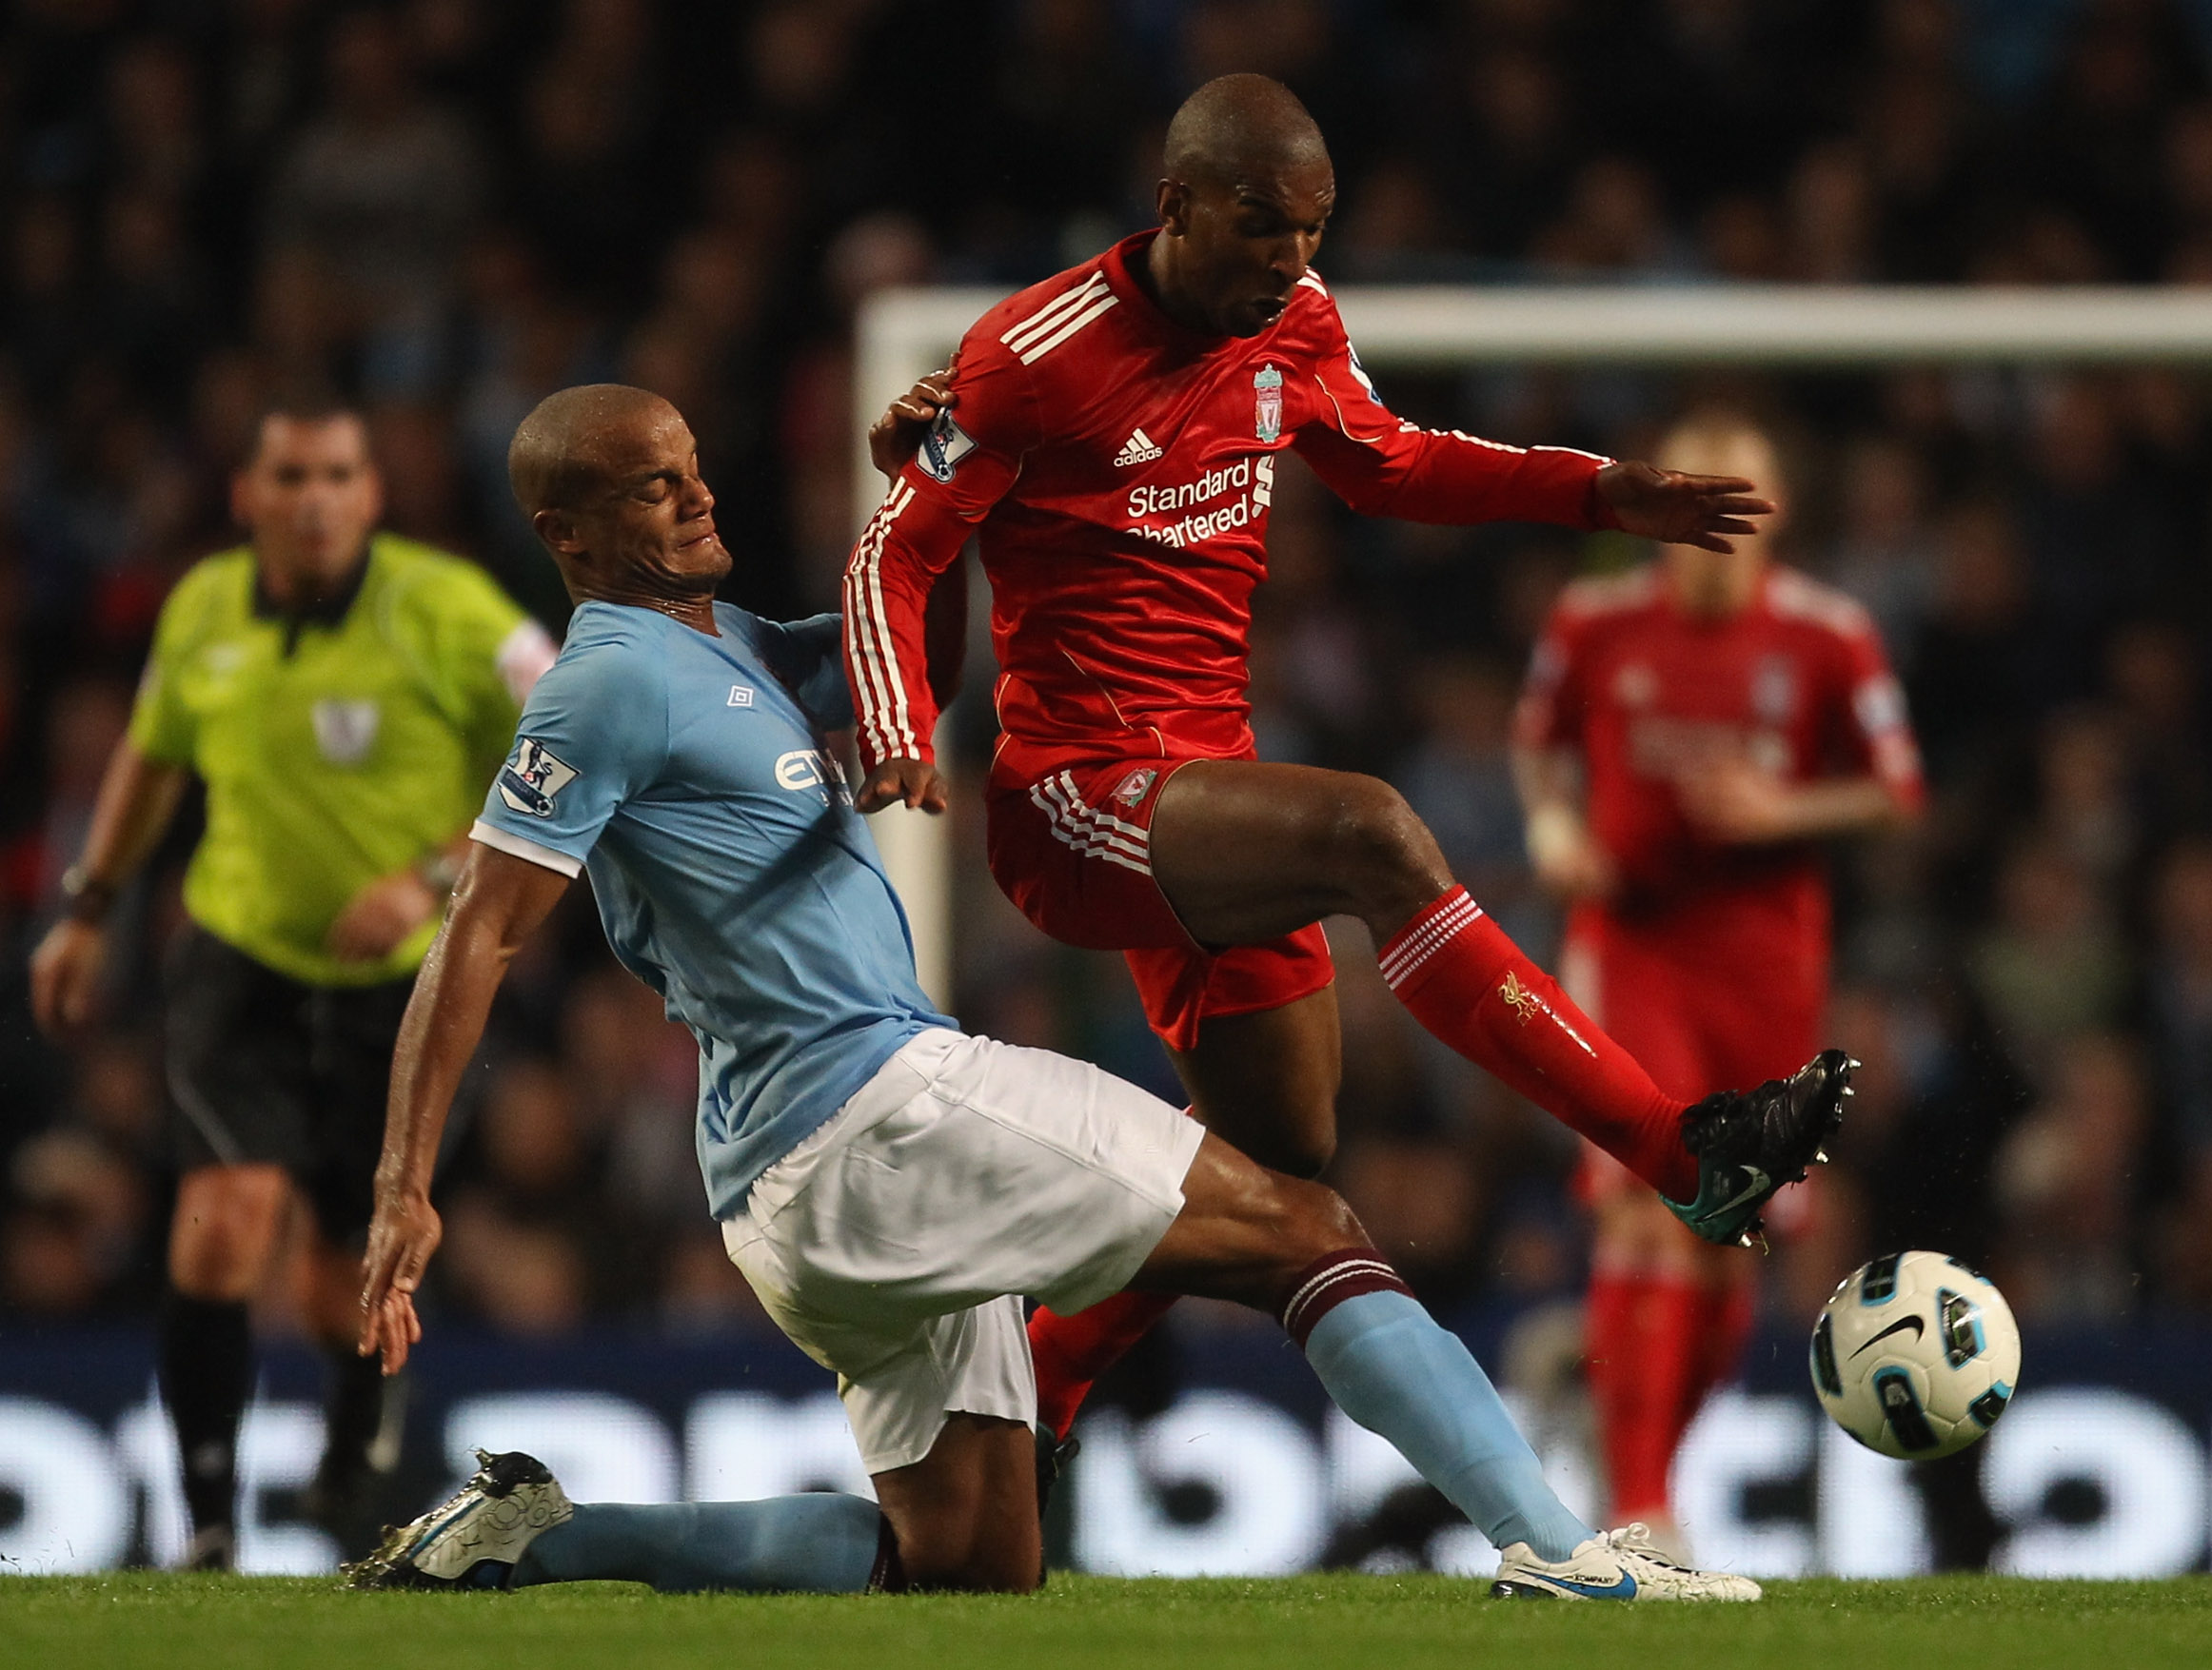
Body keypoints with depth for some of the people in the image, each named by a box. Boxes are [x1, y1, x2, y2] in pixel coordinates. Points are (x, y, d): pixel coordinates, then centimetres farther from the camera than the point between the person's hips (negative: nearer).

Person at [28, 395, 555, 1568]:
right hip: (240, 956, 2)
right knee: (226, 1223, -21)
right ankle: (209, 1526, -13)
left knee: (347, 1296, 5)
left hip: (402, 979, -2)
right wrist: (88, 910, 21)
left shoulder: (439, 609, -15)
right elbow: (153, 749, 19)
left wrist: (436, 877, -22)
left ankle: (359, 1429, 43)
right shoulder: (202, 611, -2)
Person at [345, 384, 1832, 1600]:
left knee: (971, 1566, 12)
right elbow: (480, 938, -14)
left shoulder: (720, 650, 18)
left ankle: (538, 1532, 9)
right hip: (868, 1110, -11)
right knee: (1302, 1231, -10)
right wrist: (406, 1194, -19)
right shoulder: (616, 681, -10)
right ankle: (1557, 1549, -18)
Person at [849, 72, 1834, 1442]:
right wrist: (901, 743, -25)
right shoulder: (1038, 355, -14)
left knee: (1279, 1159, 9)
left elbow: (1387, 465, 24)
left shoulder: (1294, 328, 6)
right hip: (1077, 804, -9)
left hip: (1206, 791, 9)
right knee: (1374, 835, -32)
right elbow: (896, 557, -9)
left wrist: (1603, 494, 13)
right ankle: (1688, 1159, -37)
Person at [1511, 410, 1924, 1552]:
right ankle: (1635, 1504, -17)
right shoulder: (1595, 624, -1)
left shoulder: (1829, 637, -2)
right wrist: (1553, 823, -3)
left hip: (1767, 964, 2)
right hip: (1631, 944, -2)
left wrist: (1779, 811, -14)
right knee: (1645, 1212, -17)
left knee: (1729, 1244, 7)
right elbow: (1538, 739, 16)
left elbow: (1895, 793, 2)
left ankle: (1654, 1444, 31)